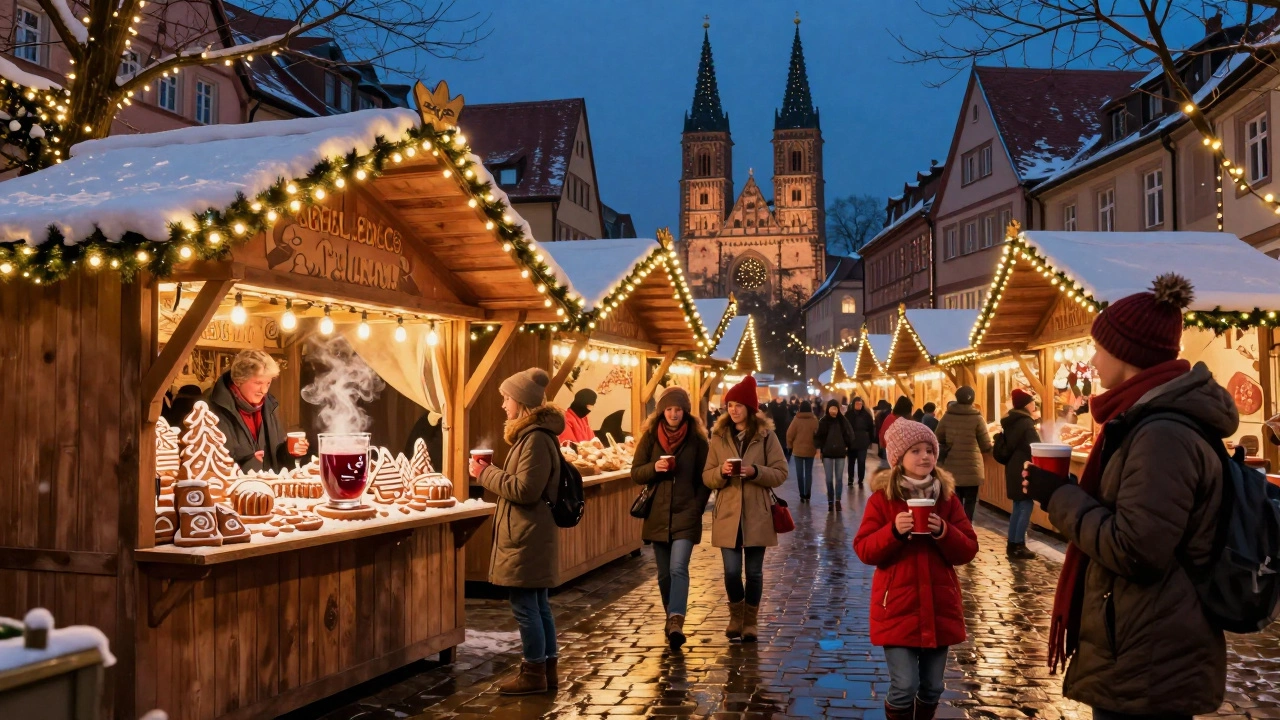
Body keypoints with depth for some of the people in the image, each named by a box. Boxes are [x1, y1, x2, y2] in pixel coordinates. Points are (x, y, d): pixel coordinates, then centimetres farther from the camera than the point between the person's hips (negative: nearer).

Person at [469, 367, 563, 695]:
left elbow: (525, 490, -22)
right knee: (538, 606, 14)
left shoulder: (536, 438, -18)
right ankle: (547, 669, 22)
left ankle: (533, 674, 8)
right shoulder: (534, 434, 13)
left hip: (527, 537, -10)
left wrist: (485, 474, -13)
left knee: (525, 607, -2)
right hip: (529, 534, 10)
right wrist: (491, 472, 8)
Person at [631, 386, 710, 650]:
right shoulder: (650, 437, 4)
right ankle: (673, 620, 23)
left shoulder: (697, 439, -1)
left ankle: (676, 621, -22)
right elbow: (636, 473, 4)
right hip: (657, 515, 3)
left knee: (678, 568, -17)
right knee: (664, 573, 10)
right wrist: (654, 468, -16)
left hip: (685, 515, -3)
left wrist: (697, 508, -7)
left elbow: (704, 478, 2)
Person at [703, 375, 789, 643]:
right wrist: (721, 472, -17)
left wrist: (755, 471, -19)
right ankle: (736, 616, 26)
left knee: (754, 572, 6)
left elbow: (780, 473, -3)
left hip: (757, 516, -1)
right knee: (731, 571, 1)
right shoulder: (718, 436, 4)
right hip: (728, 515, 1)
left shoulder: (766, 435, -2)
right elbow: (707, 477, 5)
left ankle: (750, 620, 24)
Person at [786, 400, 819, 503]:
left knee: (800, 473, 6)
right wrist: (816, 446, 14)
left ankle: (802, 495, 6)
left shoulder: (797, 419, -10)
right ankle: (807, 495, 3)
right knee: (809, 472, 8)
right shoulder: (814, 419, -5)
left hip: (798, 449, -1)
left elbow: (790, 434, -9)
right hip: (810, 449, 2)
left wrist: (791, 445, 6)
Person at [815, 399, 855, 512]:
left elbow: (850, 435, 7)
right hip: (827, 454, -1)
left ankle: (838, 501, 11)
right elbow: (818, 436, 0)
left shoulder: (843, 421, -1)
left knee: (839, 478, 4)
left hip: (840, 453, 1)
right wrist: (820, 448, -8)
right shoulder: (823, 421, -3)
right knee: (829, 479, 3)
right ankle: (830, 501, 10)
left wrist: (847, 447, 2)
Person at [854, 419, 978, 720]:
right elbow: (864, 551, -8)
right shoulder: (882, 498, -6)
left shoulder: (947, 497, 3)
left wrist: (943, 532, -18)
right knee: (904, 687, -6)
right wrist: (894, 531, -23)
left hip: (939, 607, 3)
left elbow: (968, 550, 1)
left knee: (932, 688, 12)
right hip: (898, 608, -3)